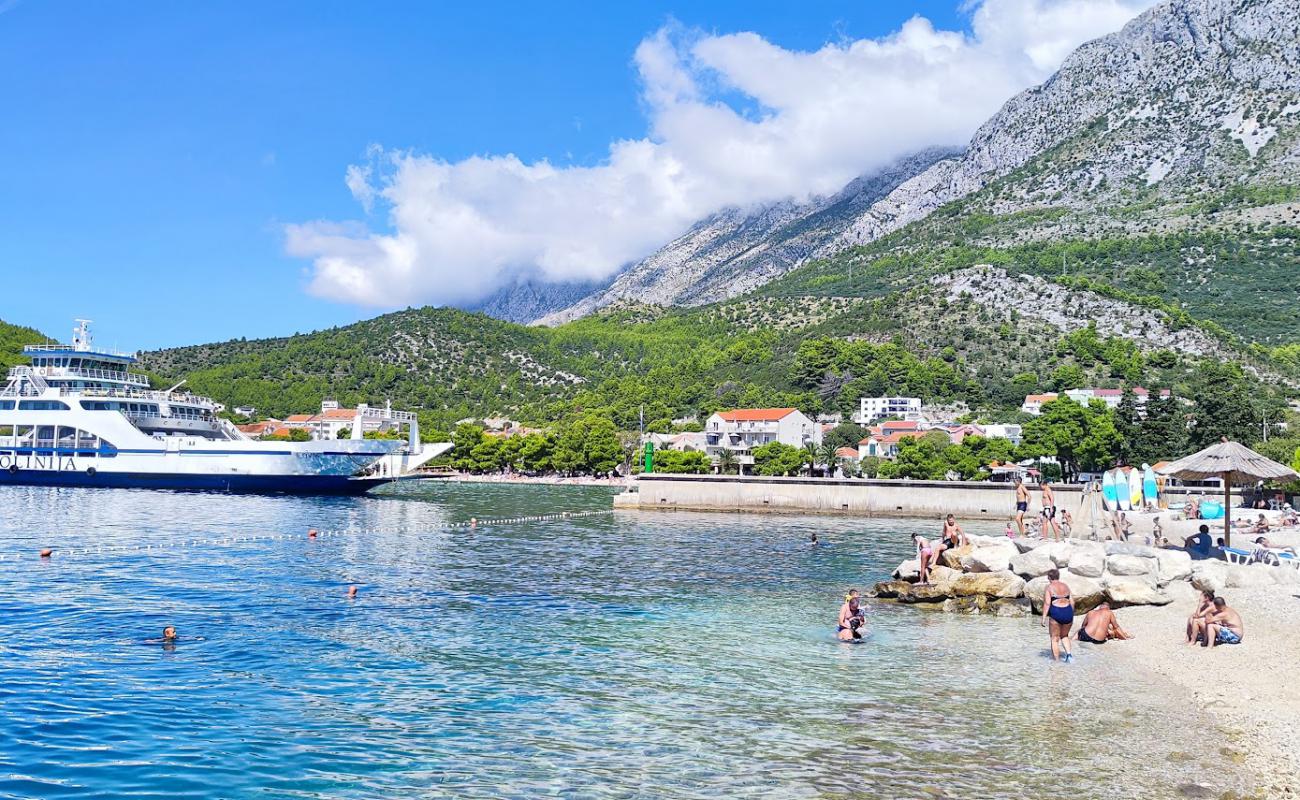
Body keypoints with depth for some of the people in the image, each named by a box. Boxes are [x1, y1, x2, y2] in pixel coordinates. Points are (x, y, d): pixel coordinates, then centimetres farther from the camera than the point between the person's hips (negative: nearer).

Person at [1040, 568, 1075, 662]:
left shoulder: (1049, 587, -2)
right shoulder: (1065, 586, 13)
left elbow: (1047, 603, -11)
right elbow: (1072, 602, 12)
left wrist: (1044, 617, -9)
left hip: (1056, 613, -5)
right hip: (1068, 612, 5)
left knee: (1055, 639, 7)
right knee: (1064, 636, 24)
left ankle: (1056, 661, 9)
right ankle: (1069, 654, 5)